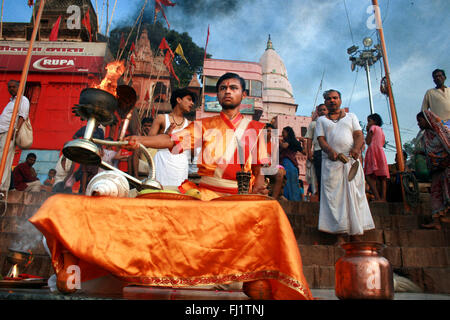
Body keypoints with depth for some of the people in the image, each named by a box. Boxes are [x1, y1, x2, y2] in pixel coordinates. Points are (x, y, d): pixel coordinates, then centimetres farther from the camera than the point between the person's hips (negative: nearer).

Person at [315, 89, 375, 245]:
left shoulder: (351, 116, 21)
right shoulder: (321, 120, 18)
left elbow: (359, 135, 8)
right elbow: (321, 139, 4)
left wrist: (356, 148, -15)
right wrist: (330, 150, -18)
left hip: (351, 160, 1)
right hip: (331, 161, -1)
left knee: (354, 194, -5)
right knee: (335, 195, -8)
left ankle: (355, 235, -2)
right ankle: (341, 235, -7)